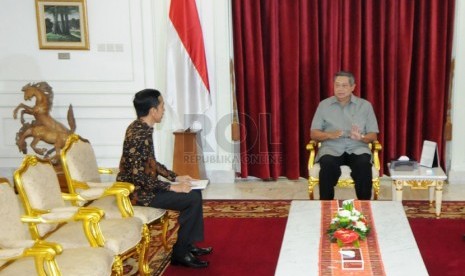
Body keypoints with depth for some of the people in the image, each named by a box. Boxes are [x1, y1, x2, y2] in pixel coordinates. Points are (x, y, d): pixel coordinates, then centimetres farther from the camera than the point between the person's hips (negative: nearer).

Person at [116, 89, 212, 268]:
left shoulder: (142, 128, 7)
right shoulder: (139, 134, -24)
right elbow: (138, 176, -27)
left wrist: (175, 177, 10)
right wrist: (171, 187, -23)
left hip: (143, 186, 10)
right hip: (137, 191, -10)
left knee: (194, 193, 8)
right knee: (192, 199, -15)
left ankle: (188, 244, 16)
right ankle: (179, 253, -4)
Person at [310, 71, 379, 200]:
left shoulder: (365, 105, 9)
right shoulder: (324, 105, 9)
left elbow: (373, 135, 7)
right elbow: (313, 134, 5)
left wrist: (361, 137, -17)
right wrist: (330, 135, -16)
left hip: (357, 148, 0)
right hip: (331, 148, 0)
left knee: (364, 165, -34)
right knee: (328, 164, -35)